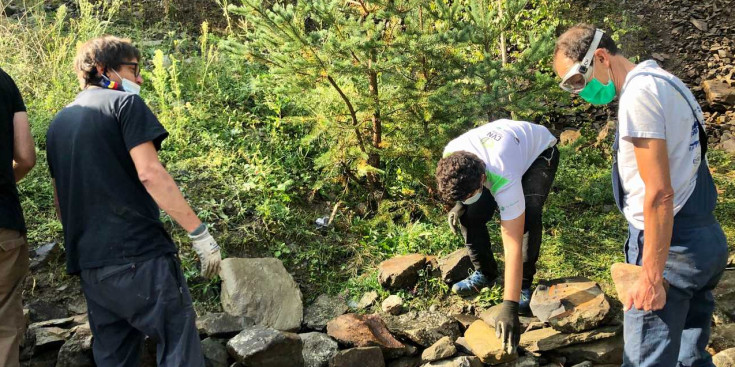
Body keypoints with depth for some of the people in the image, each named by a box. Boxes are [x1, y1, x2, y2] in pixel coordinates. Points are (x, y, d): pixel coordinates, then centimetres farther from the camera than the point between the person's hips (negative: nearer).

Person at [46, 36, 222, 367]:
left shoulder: (58, 123, 19)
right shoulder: (124, 103, -2)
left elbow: (60, 202, 22)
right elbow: (149, 173, -15)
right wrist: (199, 232, -14)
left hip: (89, 264, 8)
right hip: (138, 254, -7)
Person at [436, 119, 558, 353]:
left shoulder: (504, 180, -47)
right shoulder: (451, 155, -32)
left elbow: (513, 247, -47)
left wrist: (509, 307, -49)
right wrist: (458, 205, -13)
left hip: (539, 151, -5)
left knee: (528, 217, -30)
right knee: (468, 213, -12)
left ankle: (524, 283, -8)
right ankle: (484, 273, 10)